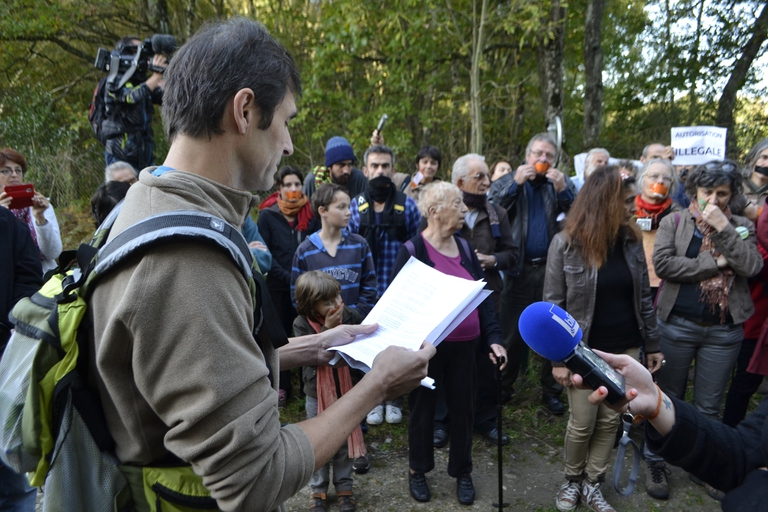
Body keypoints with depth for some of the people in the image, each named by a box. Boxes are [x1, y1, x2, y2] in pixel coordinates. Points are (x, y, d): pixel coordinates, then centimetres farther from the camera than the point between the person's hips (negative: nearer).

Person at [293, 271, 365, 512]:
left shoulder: (349, 315, -15)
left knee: (345, 442, 16)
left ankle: (344, 487, 36)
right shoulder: (302, 324, -16)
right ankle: (318, 490, 35)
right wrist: (327, 329, -31)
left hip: (346, 391, 1)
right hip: (317, 393, 0)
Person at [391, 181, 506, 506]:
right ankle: (417, 470, 36)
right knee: (423, 409, 13)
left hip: (464, 346, 5)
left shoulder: (464, 247, 5)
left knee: (463, 408, 15)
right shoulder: (412, 251, -11)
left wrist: (493, 338, -1)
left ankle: (462, 472, 36)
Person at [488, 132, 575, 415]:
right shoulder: (507, 182, 7)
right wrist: (515, 184, -14)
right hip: (518, 270, -1)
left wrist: (562, 190, -12)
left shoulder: (562, 184, 11)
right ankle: (503, 386, 22)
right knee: (512, 332, 6)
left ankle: (551, 390, 23)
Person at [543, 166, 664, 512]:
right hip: (585, 350, -4)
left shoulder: (632, 240, 0)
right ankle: (572, 481, 33)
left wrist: (652, 344, 9)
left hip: (625, 348, 4)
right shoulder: (566, 243, -14)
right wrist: (558, 357, -12)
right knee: (582, 424, 7)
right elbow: (552, 304, -11)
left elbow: (644, 298, 7)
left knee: (610, 421, 12)